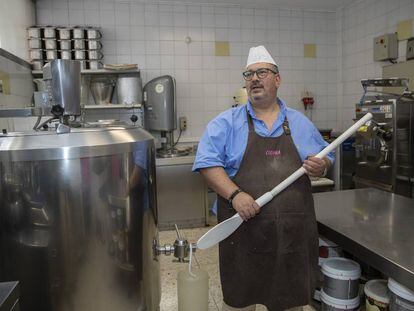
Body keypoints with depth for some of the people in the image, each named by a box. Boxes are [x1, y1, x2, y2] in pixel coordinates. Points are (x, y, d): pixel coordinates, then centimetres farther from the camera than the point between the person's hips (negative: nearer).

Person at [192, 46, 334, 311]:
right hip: (243, 227, -2)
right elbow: (208, 162, -8)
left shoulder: (300, 123, 10)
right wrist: (235, 194, -22)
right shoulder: (227, 122, 0)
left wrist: (321, 166, -7)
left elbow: (325, 159, 17)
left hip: (295, 230, 3)